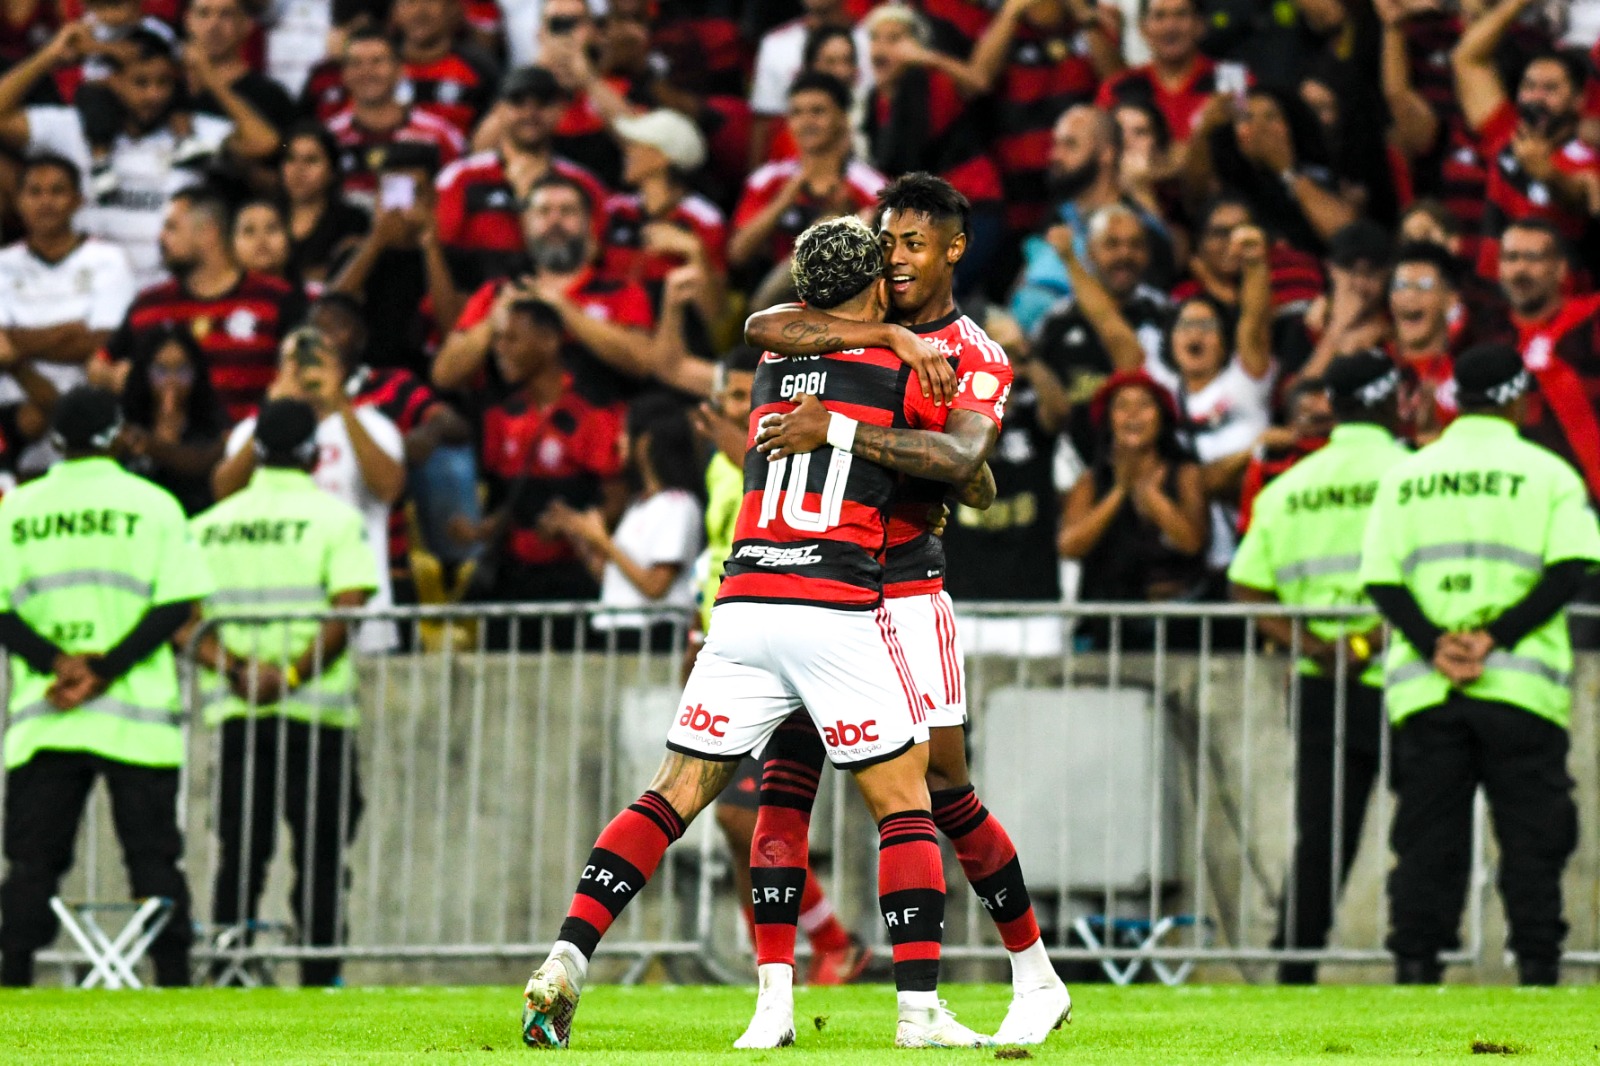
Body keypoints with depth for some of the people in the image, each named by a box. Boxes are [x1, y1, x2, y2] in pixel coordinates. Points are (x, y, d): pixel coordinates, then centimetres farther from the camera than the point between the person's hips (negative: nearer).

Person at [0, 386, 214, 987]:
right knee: (152, 853, 2)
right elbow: (178, 605, -6)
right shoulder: (151, 504, 1)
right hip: (136, 713, -1)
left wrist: (56, 661, -8)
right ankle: (173, 977, -2)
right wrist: (106, 669, -10)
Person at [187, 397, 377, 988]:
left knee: (239, 855, 6)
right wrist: (292, 675, -15)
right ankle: (319, 980, -3)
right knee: (319, 854, 1)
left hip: (234, 715, 3)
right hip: (316, 715, -3)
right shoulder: (336, 518, -1)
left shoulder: (208, 525, 10)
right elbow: (345, 610, -14)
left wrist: (234, 669, -8)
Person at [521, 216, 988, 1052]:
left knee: (674, 795, 6)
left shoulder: (771, 369, 15)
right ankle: (920, 1008, -3)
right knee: (903, 803, 5)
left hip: (745, 602, 4)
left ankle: (564, 963, -7)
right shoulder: (905, 373, 3)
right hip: (839, 610, -4)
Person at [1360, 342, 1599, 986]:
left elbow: (1380, 579, 1)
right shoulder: (1547, 473, 3)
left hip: (1423, 691, 2)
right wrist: (1496, 638, -12)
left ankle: (1416, 969, 0)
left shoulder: (1405, 476, 11)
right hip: (1520, 688, -2)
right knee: (1531, 836, 2)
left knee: (1426, 837, 5)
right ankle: (1537, 968, -3)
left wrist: (1434, 645, -8)